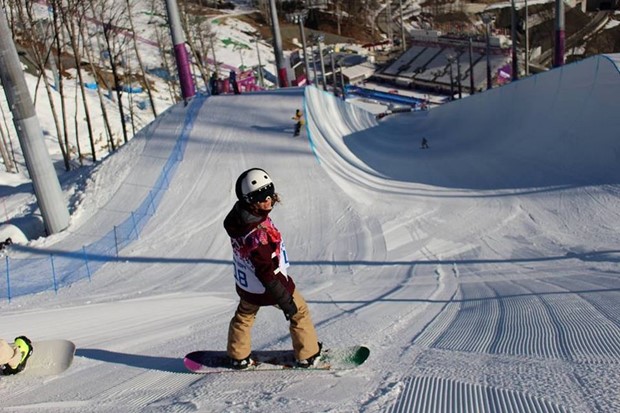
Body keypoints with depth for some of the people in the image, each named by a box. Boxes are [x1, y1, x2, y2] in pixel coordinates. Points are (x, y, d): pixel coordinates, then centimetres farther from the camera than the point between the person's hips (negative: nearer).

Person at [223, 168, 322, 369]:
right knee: (299, 311, 17)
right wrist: (285, 301, -24)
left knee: (244, 315, 31)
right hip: (268, 287, -7)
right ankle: (307, 355, 32)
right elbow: (266, 273, -34)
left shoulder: (236, 216, -16)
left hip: (246, 285, 7)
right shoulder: (258, 233, -40)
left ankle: (238, 356, 45)